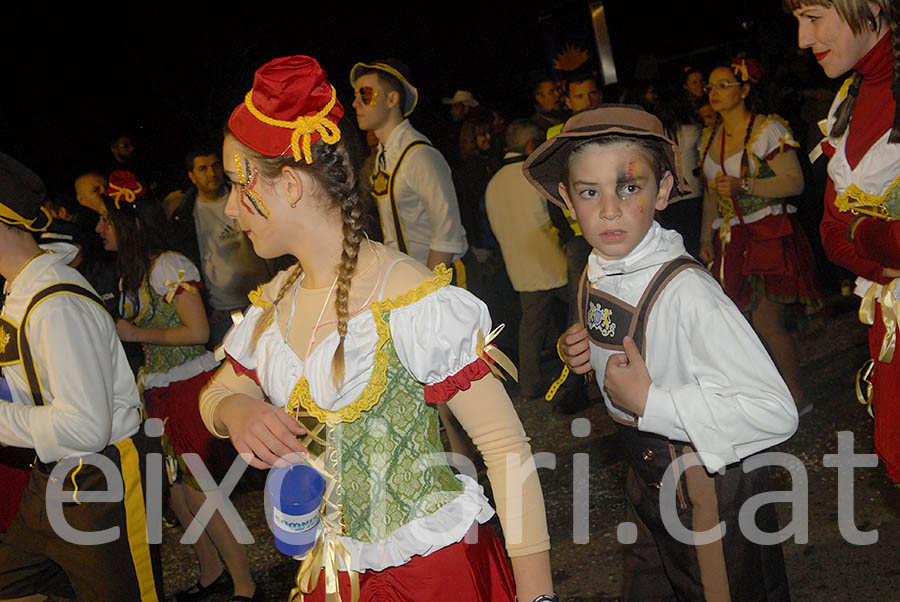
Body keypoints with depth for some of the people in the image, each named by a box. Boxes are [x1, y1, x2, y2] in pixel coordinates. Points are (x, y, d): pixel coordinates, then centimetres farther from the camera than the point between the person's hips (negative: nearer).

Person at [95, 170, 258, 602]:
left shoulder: (169, 266, -13)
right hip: (162, 393, 9)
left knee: (199, 494, -6)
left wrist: (136, 334, -13)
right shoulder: (131, 275, 14)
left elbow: (197, 331, -20)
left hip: (192, 386, -9)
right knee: (175, 492, 11)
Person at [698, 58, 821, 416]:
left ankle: (797, 397, 6)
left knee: (766, 323, -10)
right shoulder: (709, 137, 13)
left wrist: (744, 185, -23)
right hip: (733, 239, 7)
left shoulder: (768, 129, -8)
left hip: (770, 235, -6)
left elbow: (794, 182, -14)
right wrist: (706, 236, 16)